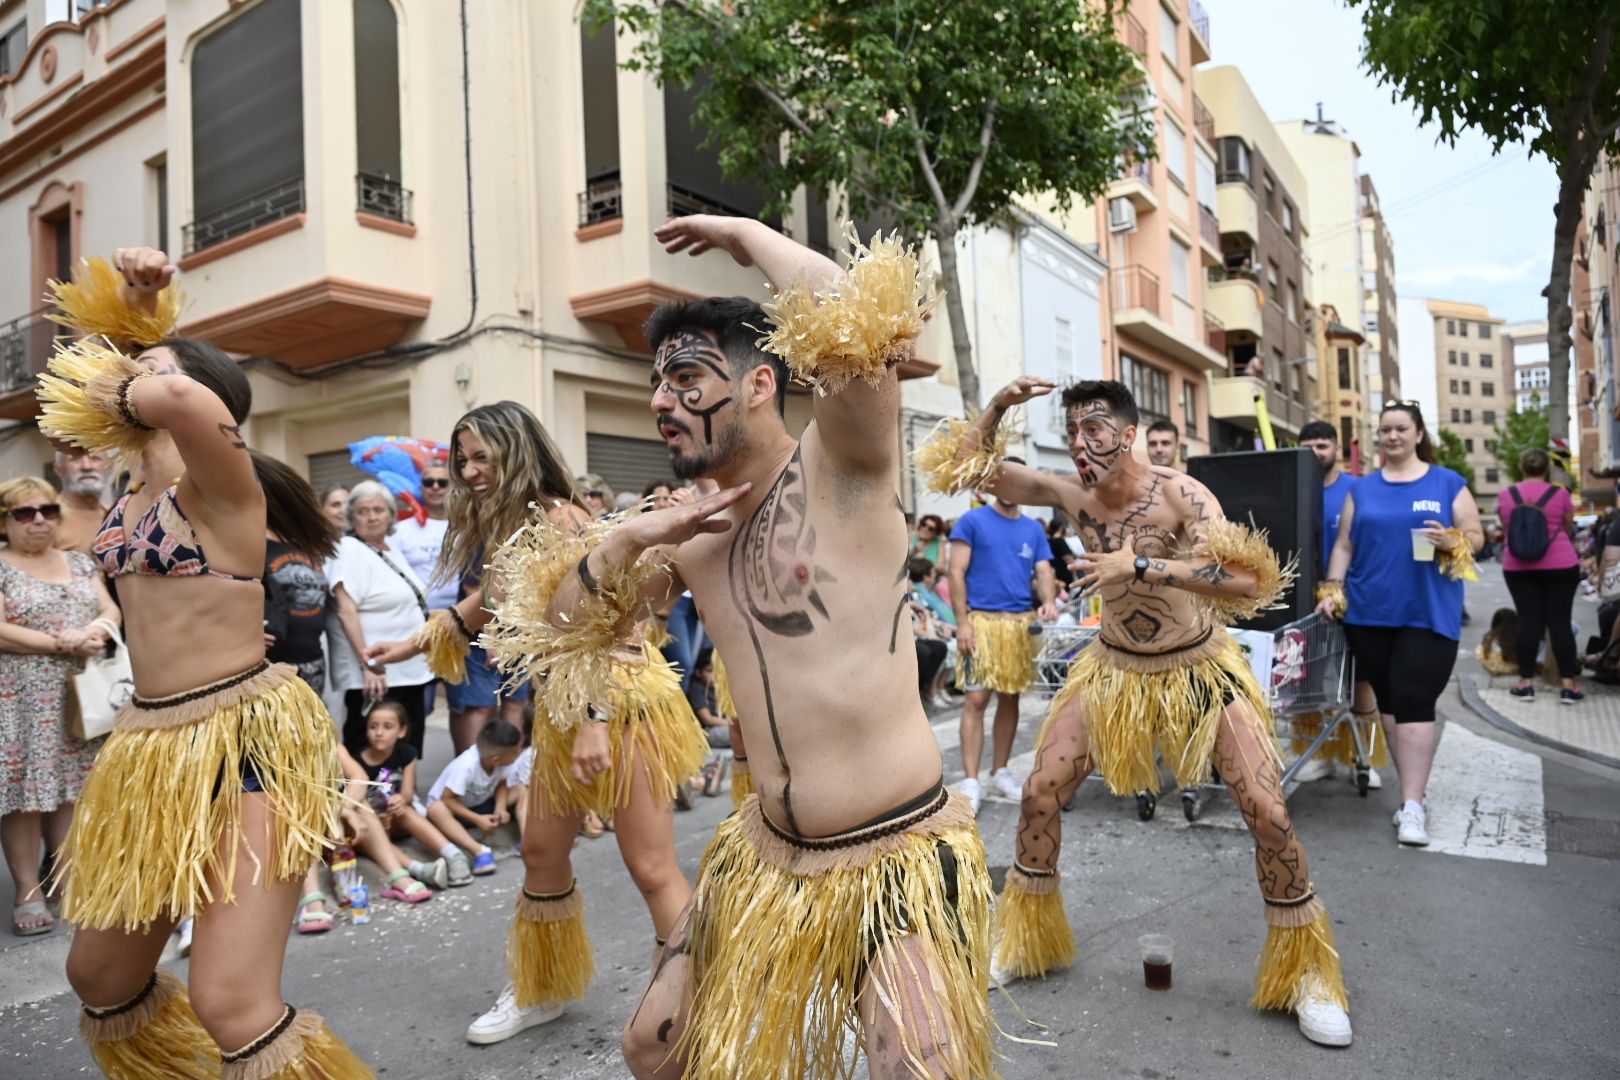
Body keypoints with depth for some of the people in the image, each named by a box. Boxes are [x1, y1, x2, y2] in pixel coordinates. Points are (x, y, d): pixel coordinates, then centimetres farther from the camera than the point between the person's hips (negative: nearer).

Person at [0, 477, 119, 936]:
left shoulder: (80, 562, 13)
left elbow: (111, 610, 7)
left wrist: (96, 630, -15)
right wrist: (63, 644, -18)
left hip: (81, 696, 5)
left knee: (71, 786, 9)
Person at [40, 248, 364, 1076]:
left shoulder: (223, 480, -12)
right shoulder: (142, 480, 11)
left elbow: (178, 397, -35)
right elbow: (98, 370, 25)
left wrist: (127, 390, -13)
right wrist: (136, 303, 9)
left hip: (245, 739, -9)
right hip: (150, 745, 9)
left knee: (231, 1005, -14)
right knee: (100, 978, 20)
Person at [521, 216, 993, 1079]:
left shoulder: (838, 465, -13)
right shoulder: (695, 535, 5)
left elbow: (860, 329, -33)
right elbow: (564, 616, 14)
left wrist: (746, 234, -15)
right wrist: (633, 537, -6)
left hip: (898, 859, -7)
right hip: (767, 858, 7)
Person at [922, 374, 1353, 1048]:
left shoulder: (1178, 493, -23)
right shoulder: (1072, 494, -11)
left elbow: (1252, 580, -35)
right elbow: (970, 465, -4)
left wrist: (1141, 567, -43)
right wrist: (998, 407, -21)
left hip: (1201, 669, -3)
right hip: (1114, 667, 3)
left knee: (1268, 814, -8)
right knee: (1040, 792, -2)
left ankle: (1306, 974, 17)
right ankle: (1021, 940, 21)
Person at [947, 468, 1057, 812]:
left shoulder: (1034, 529, 14)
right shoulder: (972, 521, 1)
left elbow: (1044, 572, 8)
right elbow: (956, 573, -3)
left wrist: (1049, 602, -14)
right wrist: (962, 621, -11)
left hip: (1022, 622, 5)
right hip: (981, 619, -4)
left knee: (1010, 699, 10)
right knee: (976, 699, -8)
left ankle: (1000, 771, 23)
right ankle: (970, 781, -3)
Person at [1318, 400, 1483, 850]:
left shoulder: (1448, 484, 5)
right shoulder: (1362, 488, 12)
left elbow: (1476, 538, 5)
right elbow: (1344, 545, 10)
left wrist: (1451, 542, -17)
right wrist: (1333, 589, -1)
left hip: (1429, 612, -3)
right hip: (1369, 612, 3)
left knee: (1414, 700, -9)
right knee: (1388, 701, 7)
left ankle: (1412, 804, -5)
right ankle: (1413, 792, 18)